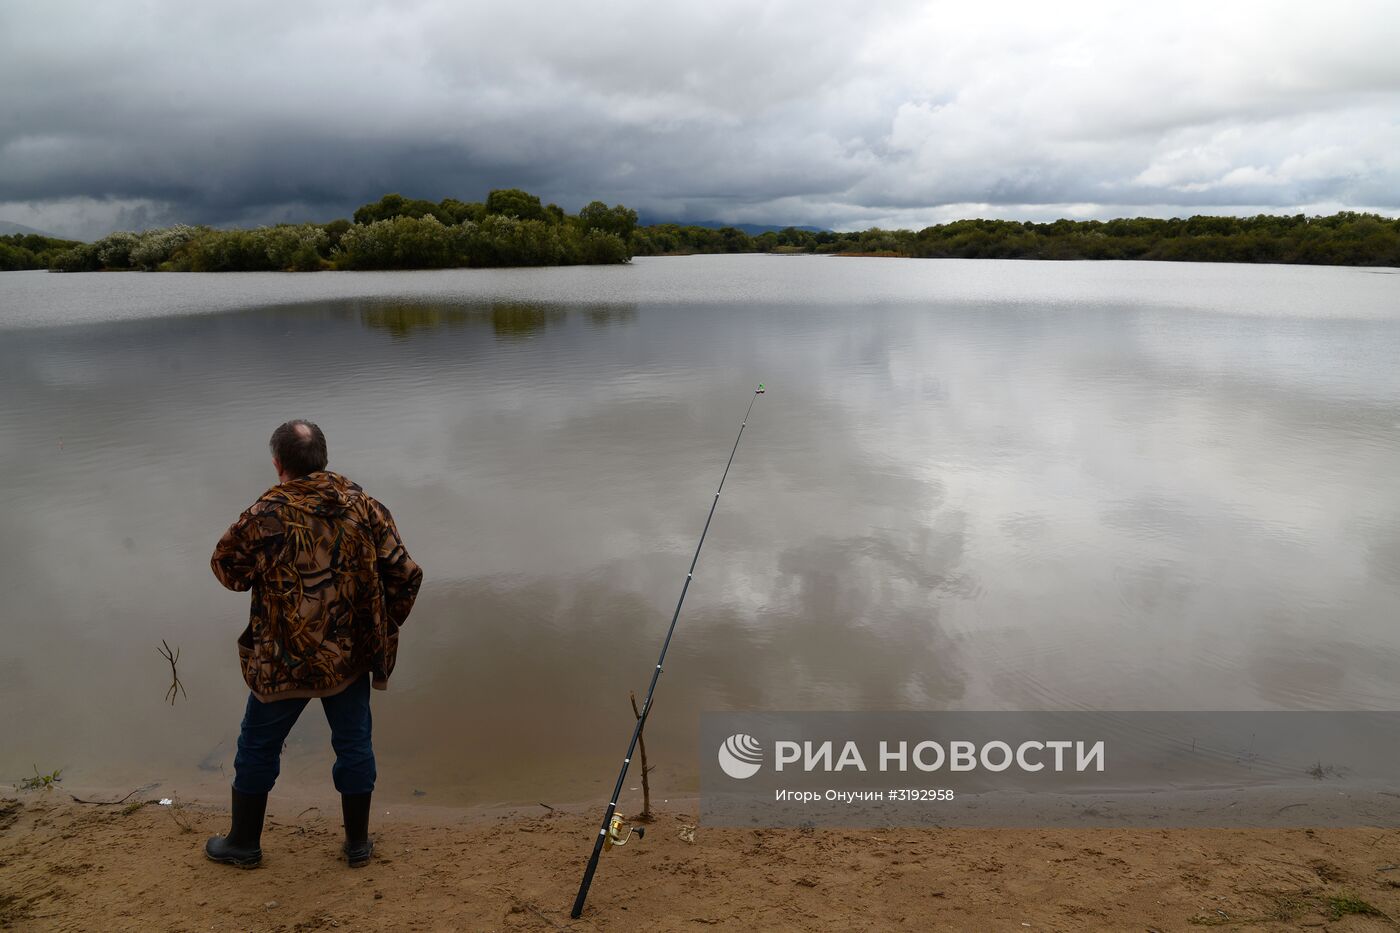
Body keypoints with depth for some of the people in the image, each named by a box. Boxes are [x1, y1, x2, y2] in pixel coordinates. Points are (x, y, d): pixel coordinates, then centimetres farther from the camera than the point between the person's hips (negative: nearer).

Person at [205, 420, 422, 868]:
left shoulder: (264, 516, -15)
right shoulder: (365, 507, -7)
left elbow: (227, 569, 1)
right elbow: (406, 575, -6)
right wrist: (383, 629, 7)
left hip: (283, 661, -2)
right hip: (351, 656, 2)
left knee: (258, 747, 18)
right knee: (354, 744, 16)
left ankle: (244, 843, 33)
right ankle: (358, 843, 27)